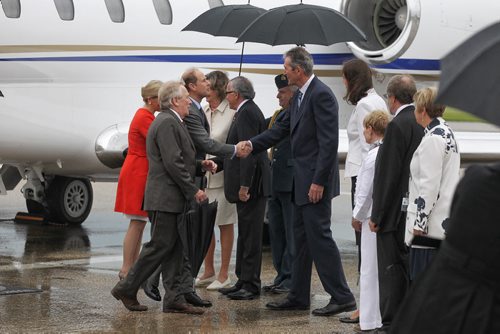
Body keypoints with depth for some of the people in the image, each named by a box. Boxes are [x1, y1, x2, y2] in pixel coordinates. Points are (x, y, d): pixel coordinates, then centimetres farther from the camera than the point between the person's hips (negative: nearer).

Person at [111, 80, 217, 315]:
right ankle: (127, 289, 3)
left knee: (175, 250, 8)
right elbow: (173, 163, -21)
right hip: (165, 198, -11)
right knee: (160, 246, -6)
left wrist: (200, 165, 10)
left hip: (171, 198, 11)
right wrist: (193, 190, -16)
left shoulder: (170, 122, 19)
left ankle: (174, 299, 9)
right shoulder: (167, 123, -15)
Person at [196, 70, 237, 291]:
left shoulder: (232, 113, -11)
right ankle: (208, 271, 22)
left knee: (225, 226, 4)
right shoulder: (203, 112, 8)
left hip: (223, 176, -6)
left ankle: (224, 275, 11)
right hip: (203, 175, 6)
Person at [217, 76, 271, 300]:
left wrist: (244, 185, -23)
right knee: (246, 234, 14)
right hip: (248, 183, 11)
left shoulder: (247, 113, -15)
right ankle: (244, 281, 21)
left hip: (251, 184, -11)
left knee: (250, 235, -6)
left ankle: (251, 285, -3)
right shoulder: (249, 111, 16)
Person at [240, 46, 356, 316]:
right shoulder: (300, 96, 13)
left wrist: (319, 182, -22)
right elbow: (284, 129, 21)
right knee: (301, 238, 14)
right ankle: (298, 296, 21)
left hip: (316, 181, -10)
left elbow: (329, 142, -21)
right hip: (301, 181, 10)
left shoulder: (321, 95, -17)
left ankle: (342, 297, -4)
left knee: (319, 236, -8)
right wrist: (252, 144, 11)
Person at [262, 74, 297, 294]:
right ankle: (282, 277, 22)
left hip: (292, 183, -9)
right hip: (275, 183, 9)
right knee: (276, 232, 14)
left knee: (292, 234, -3)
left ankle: (291, 280, 3)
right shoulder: (279, 116, 16)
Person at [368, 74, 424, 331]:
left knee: (392, 272, -2)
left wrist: (377, 215, -11)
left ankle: (391, 324, 0)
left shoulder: (397, 126, -16)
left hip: (396, 213, -8)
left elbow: (388, 175, -17)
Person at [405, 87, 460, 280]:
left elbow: (429, 186, -19)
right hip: (445, 221, 10)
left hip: (429, 225, -10)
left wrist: (419, 223, -16)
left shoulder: (432, 140, -15)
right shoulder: (446, 134, 16)